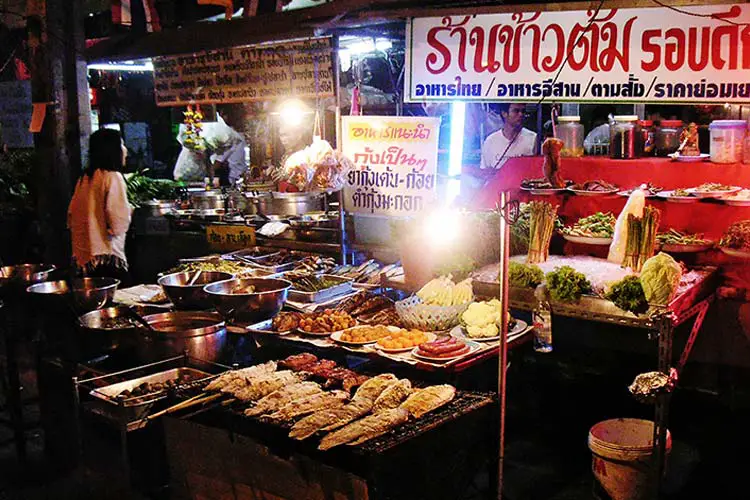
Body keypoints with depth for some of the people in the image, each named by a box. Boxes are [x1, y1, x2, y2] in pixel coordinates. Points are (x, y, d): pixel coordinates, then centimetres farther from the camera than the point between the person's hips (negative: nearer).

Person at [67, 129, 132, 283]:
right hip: (106, 258, -8)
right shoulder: (113, 177, -11)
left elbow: (71, 218, 17)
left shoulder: (85, 177, 12)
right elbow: (119, 225, -19)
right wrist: (128, 210, 0)